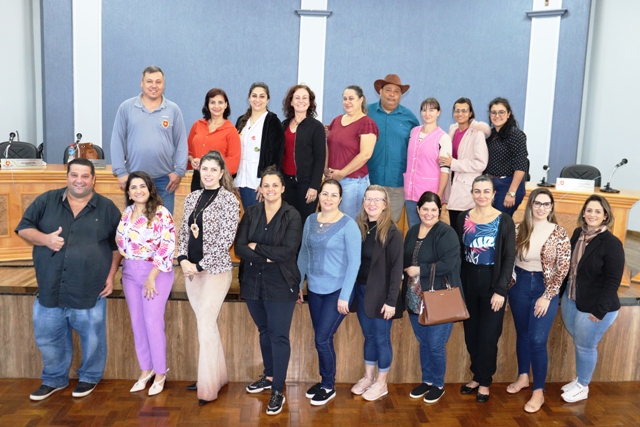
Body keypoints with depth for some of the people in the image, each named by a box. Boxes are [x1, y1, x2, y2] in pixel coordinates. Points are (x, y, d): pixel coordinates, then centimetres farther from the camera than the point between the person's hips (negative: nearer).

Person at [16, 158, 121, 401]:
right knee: (48, 338, 16)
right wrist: (45, 238, -14)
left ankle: (89, 377, 34)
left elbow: (117, 245, 7)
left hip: (90, 292, -2)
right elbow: (23, 228, 6)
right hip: (49, 290, 2)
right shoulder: (46, 201, 4)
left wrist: (111, 275, -1)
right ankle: (54, 379, 37)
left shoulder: (107, 208, 2)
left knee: (92, 339, 11)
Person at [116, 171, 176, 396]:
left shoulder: (161, 213, -11)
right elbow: (120, 243, 16)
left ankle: (160, 373, 13)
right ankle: (145, 369, 25)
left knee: (153, 322, -3)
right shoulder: (126, 213, 8)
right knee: (137, 322, 11)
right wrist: (122, 270, 8)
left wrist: (152, 277, -16)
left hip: (155, 273, -6)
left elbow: (168, 247, -16)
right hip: (130, 273, 6)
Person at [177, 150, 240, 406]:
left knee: (205, 325, -6)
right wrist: (183, 258, -4)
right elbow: (183, 231, 12)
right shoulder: (193, 198, 9)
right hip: (191, 270, 6)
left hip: (215, 270, -6)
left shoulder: (228, 199, -9)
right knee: (206, 323, 13)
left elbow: (226, 240, -14)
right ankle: (219, 375, 28)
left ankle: (208, 388, 6)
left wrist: (200, 265, -14)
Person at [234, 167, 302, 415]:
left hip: (280, 285, -4)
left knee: (279, 336, 1)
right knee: (264, 331, 19)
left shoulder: (292, 215, -8)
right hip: (253, 283, 4)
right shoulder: (251, 213, 4)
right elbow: (239, 248, -6)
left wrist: (257, 248, -12)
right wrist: (268, 257, -17)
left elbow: (288, 251, -19)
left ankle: (278, 391, 14)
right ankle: (269, 376, 37)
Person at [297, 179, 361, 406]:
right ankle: (325, 381, 32)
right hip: (314, 289, 5)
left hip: (337, 291, -5)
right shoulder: (310, 220, 2)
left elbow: (354, 262, -13)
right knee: (323, 339, 14)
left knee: (322, 339, -2)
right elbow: (303, 253, 9)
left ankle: (329, 386, 19)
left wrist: (345, 296, -15)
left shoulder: (348, 225, -12)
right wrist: (297, 284, 7)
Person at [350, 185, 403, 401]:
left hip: (381, 293, -5)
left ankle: (381, 383, 24)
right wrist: (351, 291, -1)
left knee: (381, 338, 8)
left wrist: (391, 300, -17)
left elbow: (396, 267, -14)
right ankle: (368, 377, 33)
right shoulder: (359, 227, 3)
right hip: (361, 291, 5)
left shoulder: (392, 232, -12)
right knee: (368, 336, 18)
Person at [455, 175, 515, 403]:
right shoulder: (463, 218, 2)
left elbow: (509, 258, -7)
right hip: (468, 280, 3)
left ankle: (484, 381, 22)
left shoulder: (504, 221, -7)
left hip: (492, 281, -3)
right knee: (471, 332, 11)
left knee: (488, 334, 5)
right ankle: (477, 376, 29)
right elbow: (457, 254, 6)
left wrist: (501, 290, -12)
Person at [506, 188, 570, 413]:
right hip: (520, 285, 3)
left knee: (537, 340, -4)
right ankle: (523, 376, 34)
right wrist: (508, 285, -1)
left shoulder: (559, 234, -9)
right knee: (522, 334, 15)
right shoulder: (519, 229, -2)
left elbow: (562, 269, -9)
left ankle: (539, 391, 10)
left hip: (545, 288, -3)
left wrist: (547, 296, -11)